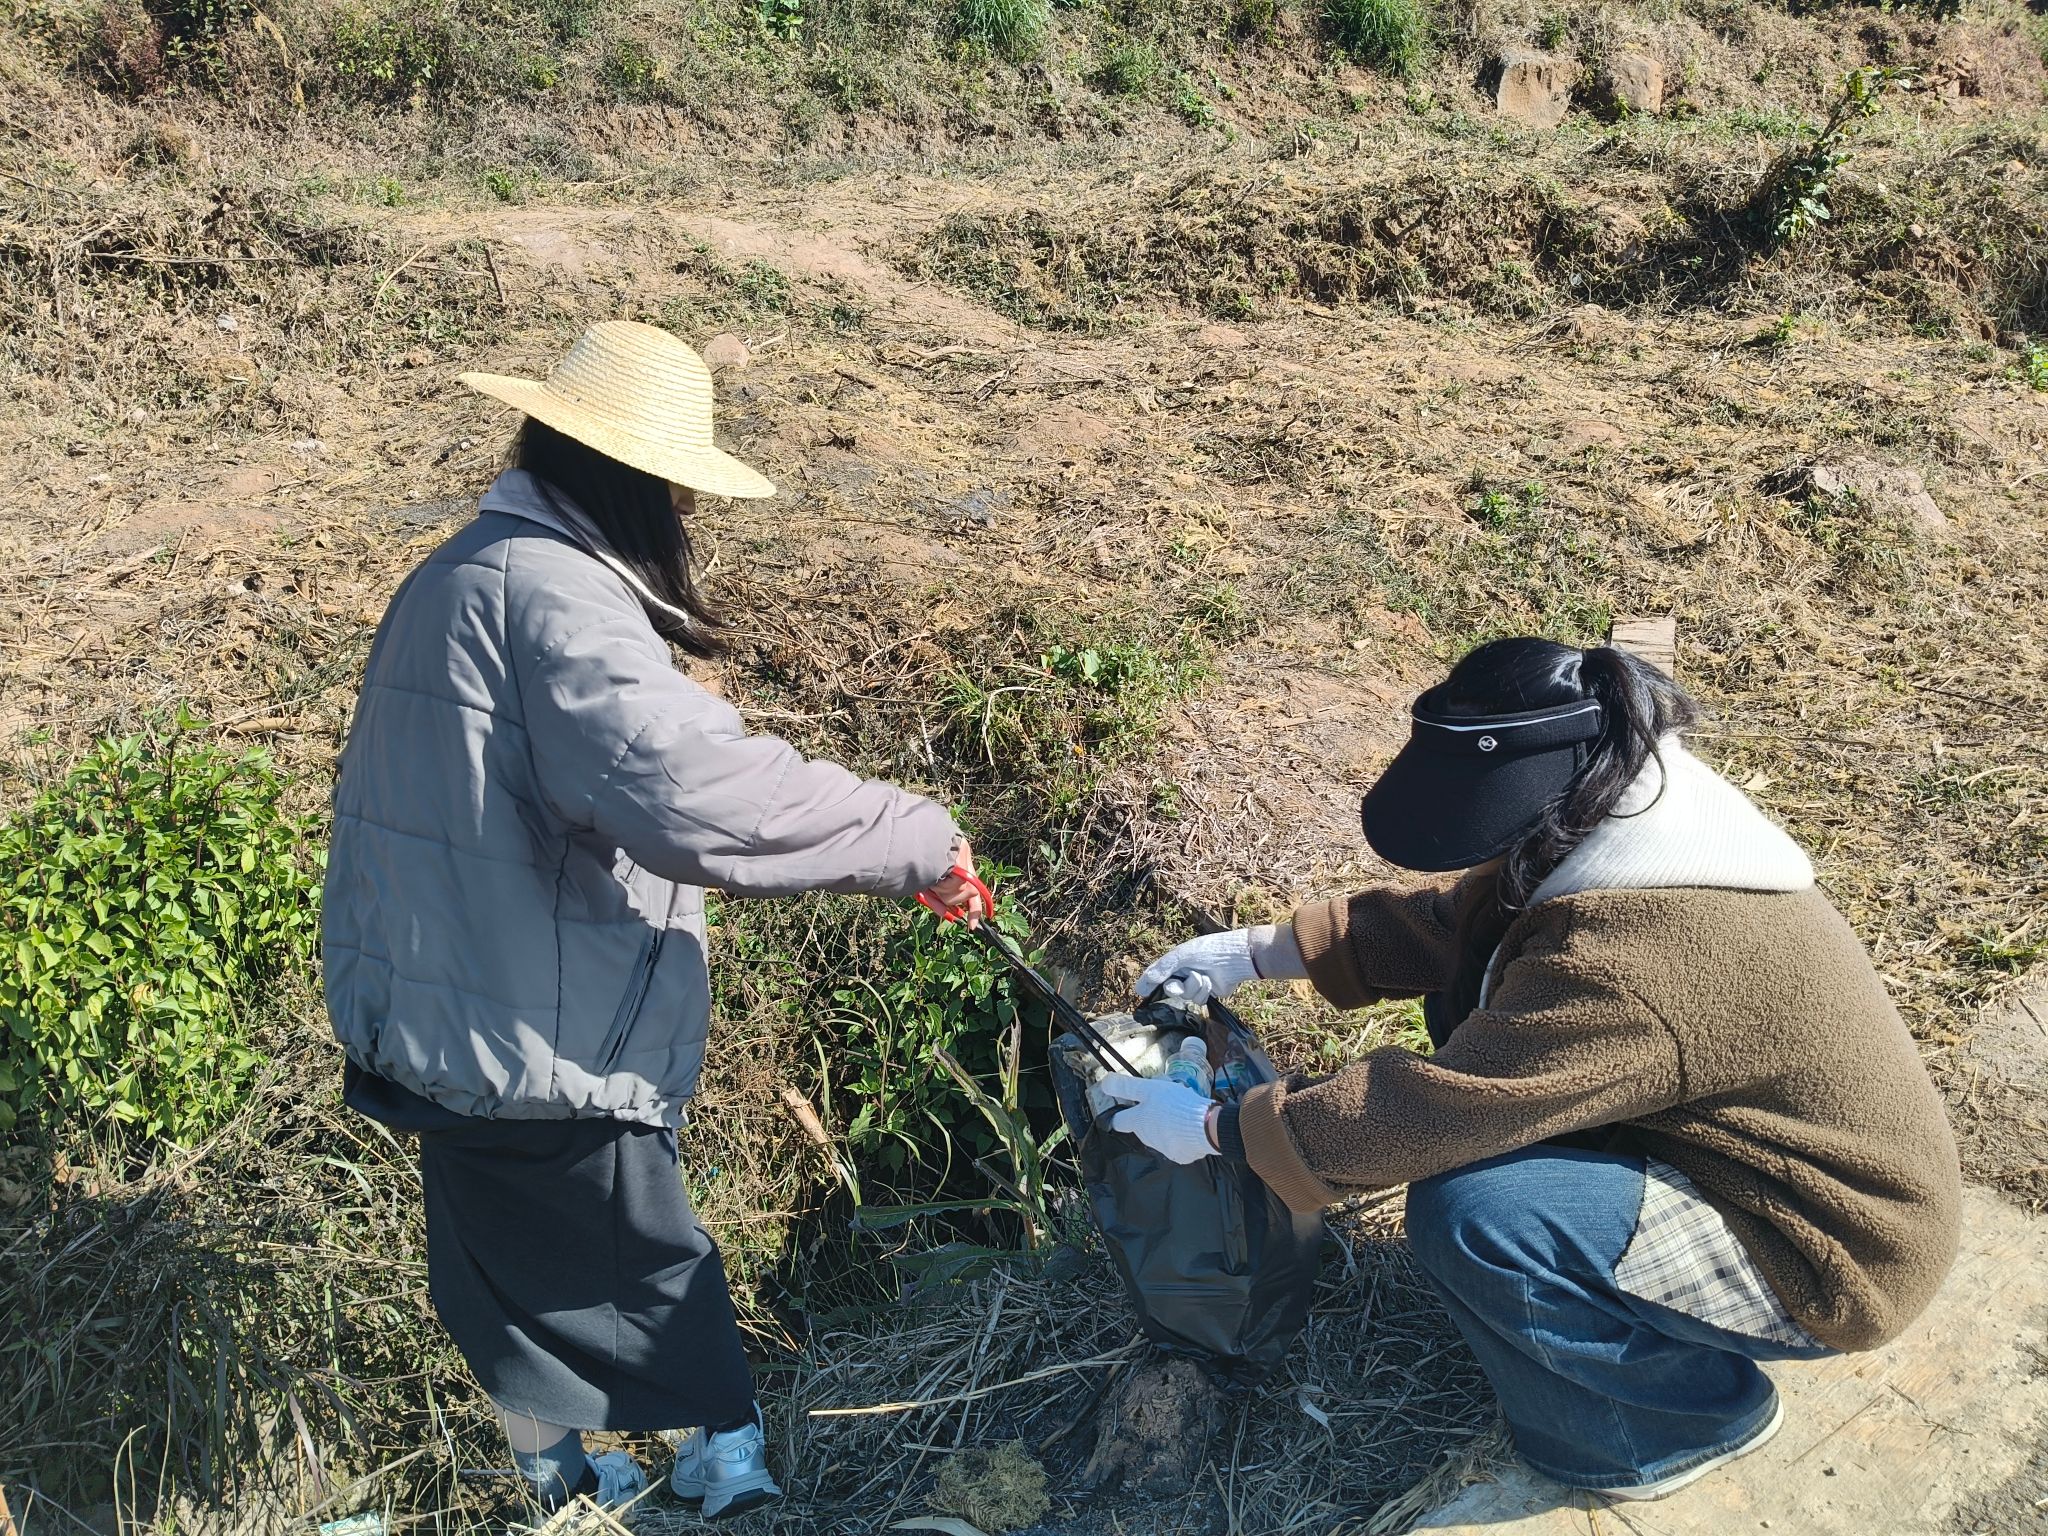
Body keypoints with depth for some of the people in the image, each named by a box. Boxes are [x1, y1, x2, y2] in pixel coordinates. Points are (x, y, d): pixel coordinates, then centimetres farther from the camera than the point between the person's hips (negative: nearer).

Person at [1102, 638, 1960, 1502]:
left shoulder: (1630, 961, -36)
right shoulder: (1617, 816, -9)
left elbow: (1424, 1108, -31)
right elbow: (1441, 922, 3)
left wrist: (1215, 1128, -19)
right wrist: (1256, 951, -1)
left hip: (1829, 1257, -9)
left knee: (1470, 1215, -26)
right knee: (1472, 993, 3)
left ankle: (1696, 1416, 2)